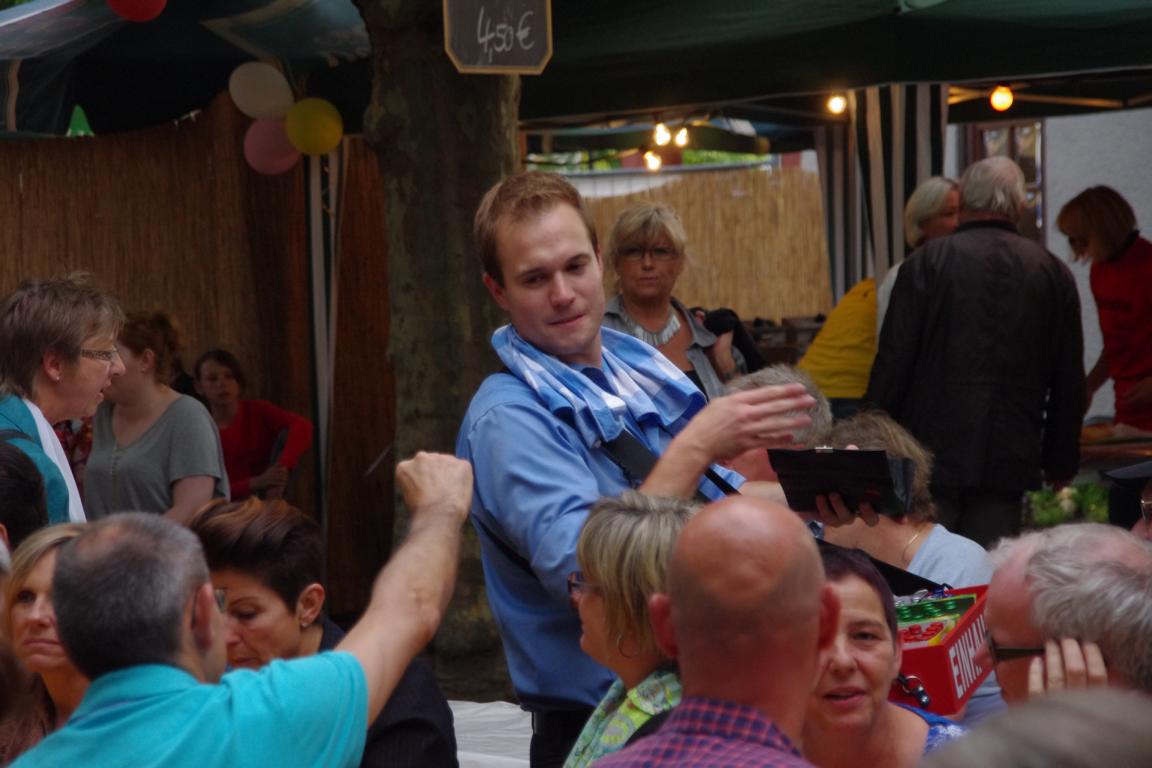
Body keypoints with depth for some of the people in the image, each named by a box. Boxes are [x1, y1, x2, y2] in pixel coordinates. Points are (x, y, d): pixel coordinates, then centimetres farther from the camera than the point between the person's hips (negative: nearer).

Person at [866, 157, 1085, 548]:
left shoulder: (926, 263, -4)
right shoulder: (1054, 274, 6)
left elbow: (893, 361, -5)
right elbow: (1069, 383, 10)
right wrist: (1059, 467, 18)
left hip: (932, 457, -2)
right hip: (1010, 467, 3)